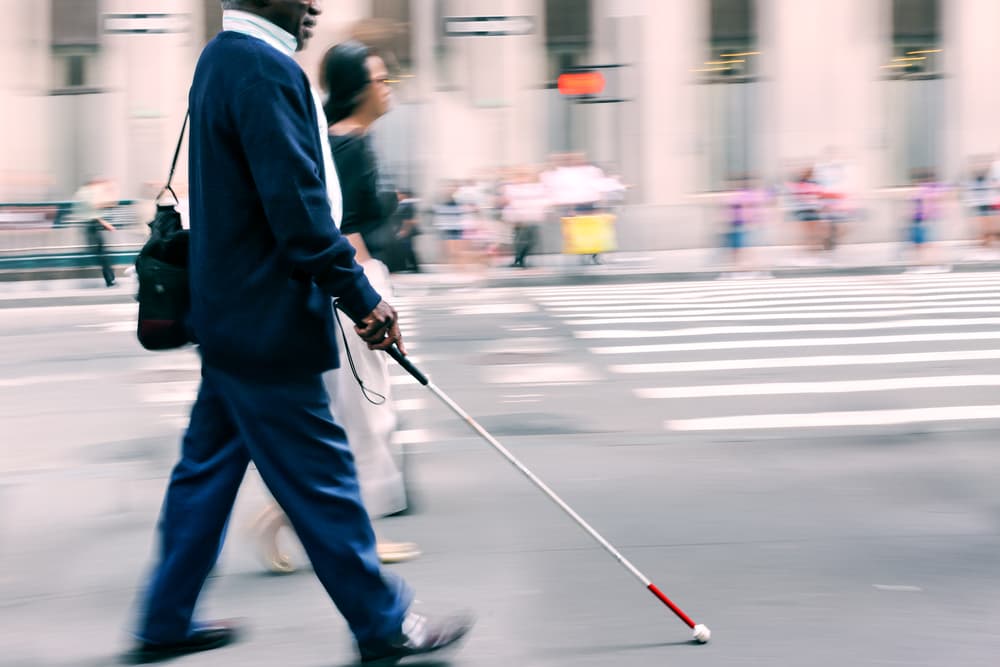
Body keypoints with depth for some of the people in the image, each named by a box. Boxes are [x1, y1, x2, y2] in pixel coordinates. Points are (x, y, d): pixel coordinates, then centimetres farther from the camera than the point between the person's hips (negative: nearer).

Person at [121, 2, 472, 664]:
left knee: (208, 470, 16)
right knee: (321, 479, 1)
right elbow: (297, 207, -24)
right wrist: (363, 298, -17)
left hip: (227, 311, 10)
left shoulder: (221, 59, 13)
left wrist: (349, 284, 19)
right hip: (267, 326, -10)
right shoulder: (263, 69, -20)